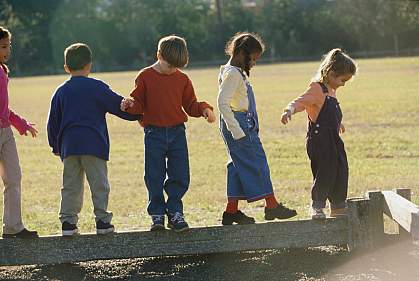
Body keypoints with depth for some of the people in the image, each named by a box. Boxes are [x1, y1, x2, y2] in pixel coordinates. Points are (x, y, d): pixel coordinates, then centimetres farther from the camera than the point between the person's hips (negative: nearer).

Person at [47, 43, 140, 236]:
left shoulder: (61, 91, 10)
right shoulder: (97, 88, -2)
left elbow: (53, 122, 13)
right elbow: (118, 106, 1)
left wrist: (55, 146, 23)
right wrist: (138, 114, 17)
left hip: (68, 146, 4)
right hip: (94, 145, -4)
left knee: (70, 186, 8)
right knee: (99, 185, 2)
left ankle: (68, 222, 4)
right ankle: (102, 221, 0)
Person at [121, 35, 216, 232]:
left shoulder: (182, 79, 7)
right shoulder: (145, 77, 0)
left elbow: (190, 105, 12)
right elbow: (139, 105, 4)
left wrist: (203, 109, -6)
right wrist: (130, 105, -18)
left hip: (177, 133, 2)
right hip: (154, 133, -2)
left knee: (180, 177, 1)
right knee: (154, 177, -1)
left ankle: (175, 213, 10)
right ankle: (157, 214, 7)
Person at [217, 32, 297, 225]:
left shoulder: (237, 73, 17)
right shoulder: (233, 74, -14)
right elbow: (222, 103, -22)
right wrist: (236, 130, -24)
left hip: (244, 125, 10)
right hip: (239, 123, -10)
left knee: (239, 166, 10)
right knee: (257, 162, -5)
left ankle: (231, 211, 10)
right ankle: (272, 206, -1)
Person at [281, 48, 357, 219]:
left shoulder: (330, 90, 14)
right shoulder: (316, 89, -14)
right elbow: (300, 102, -30)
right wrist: (289, 110, -52)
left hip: (333, 139, 9)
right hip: (319, 139, -9)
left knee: (340, 172, 13)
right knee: (324, 172, -10)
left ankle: (338, 206, 27)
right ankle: (317, 207, 6)